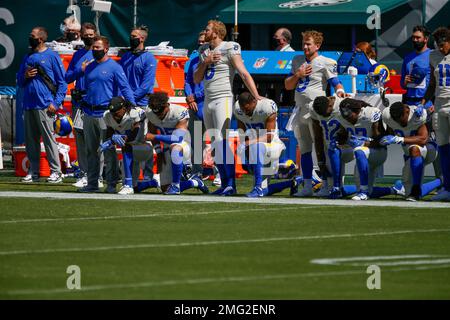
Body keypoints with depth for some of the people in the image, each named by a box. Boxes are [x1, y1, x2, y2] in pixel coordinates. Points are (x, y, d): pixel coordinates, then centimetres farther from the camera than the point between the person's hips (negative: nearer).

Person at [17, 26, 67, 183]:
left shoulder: (52, 57, -1)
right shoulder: (27, 57, 18)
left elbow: (62, 82, -4)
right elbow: (20, 82, 23)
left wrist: (55, 103, -13)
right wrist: (25, 76, -1)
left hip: (45, 105, -7)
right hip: (28, 105, 7)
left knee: (49, 139, -8)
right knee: (31, 141, 7)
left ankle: (56, 172, -6)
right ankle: (33, 172, 13)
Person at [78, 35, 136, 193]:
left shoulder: (114, 67, -4)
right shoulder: (89, 67, 15)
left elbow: (125, 88, -11)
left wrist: (132, 106, -19)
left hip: (105, 113, -7)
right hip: (89, 113, 7)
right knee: (91, 150, 10)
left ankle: (112, 184, -4)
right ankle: (92, 183, 15)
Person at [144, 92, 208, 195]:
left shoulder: (180, 112, -26)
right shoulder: (150, 113, -9)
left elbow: (178, 138, -34)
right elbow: (152, 133, 7)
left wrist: (154, 137, -35)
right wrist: (159, 153, -3)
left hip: (184, 146, -6)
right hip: (167, 150, 6)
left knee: (175, 148, -44)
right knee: (165, 188, 1)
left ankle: (175, 185, -30)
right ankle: (194, 182, 28)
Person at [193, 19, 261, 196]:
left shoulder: (229, 49, -7)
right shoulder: (205, 51, 16)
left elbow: (244, 74, -14)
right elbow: (196, 79, 15)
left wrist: (256, 96, -22)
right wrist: (205, 62, -1)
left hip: (223, 99, -8)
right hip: (208, 101, 8)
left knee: (222, 142, -17)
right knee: (215, 146, 7)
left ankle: (231, 184, -20)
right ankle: (224, 183, 11)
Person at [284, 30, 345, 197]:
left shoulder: (325, 63, -3)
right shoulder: (297, 61, 17)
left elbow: (335, 82, -10)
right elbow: (288, 86, 18)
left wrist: (340, 91, -32)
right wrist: (298, 75, 0)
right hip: (299, 111, 7)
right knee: (304, 150, 9)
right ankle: (307, 186, 13)